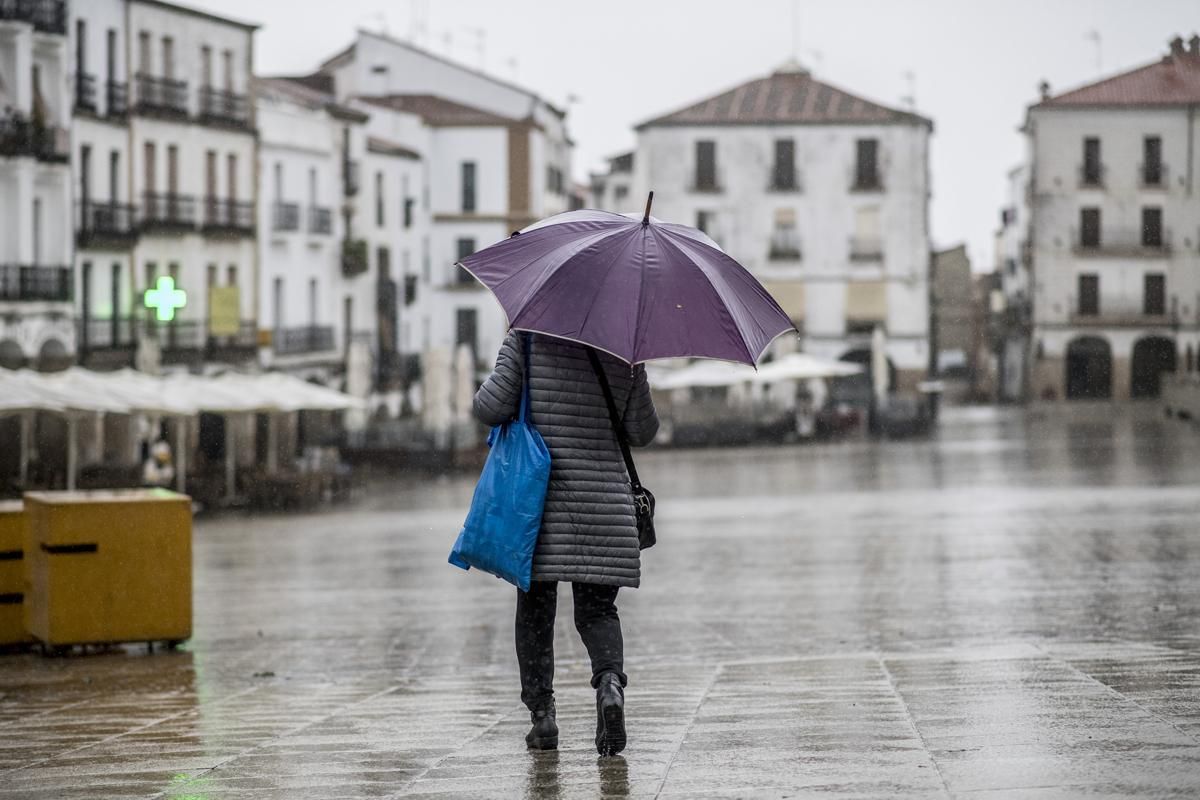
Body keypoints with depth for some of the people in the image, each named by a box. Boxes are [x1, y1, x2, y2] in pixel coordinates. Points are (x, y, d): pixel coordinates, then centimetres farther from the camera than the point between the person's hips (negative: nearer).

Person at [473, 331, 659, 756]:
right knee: (596, 609, 7)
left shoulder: (527, 340, -5)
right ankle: (610, 681, -21)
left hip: (538, 498, -1)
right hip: (604, 494, 1)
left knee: (535, 606, 11)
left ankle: (541, 711, 6)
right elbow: (642, 431, 5)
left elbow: (491, 408, -10)